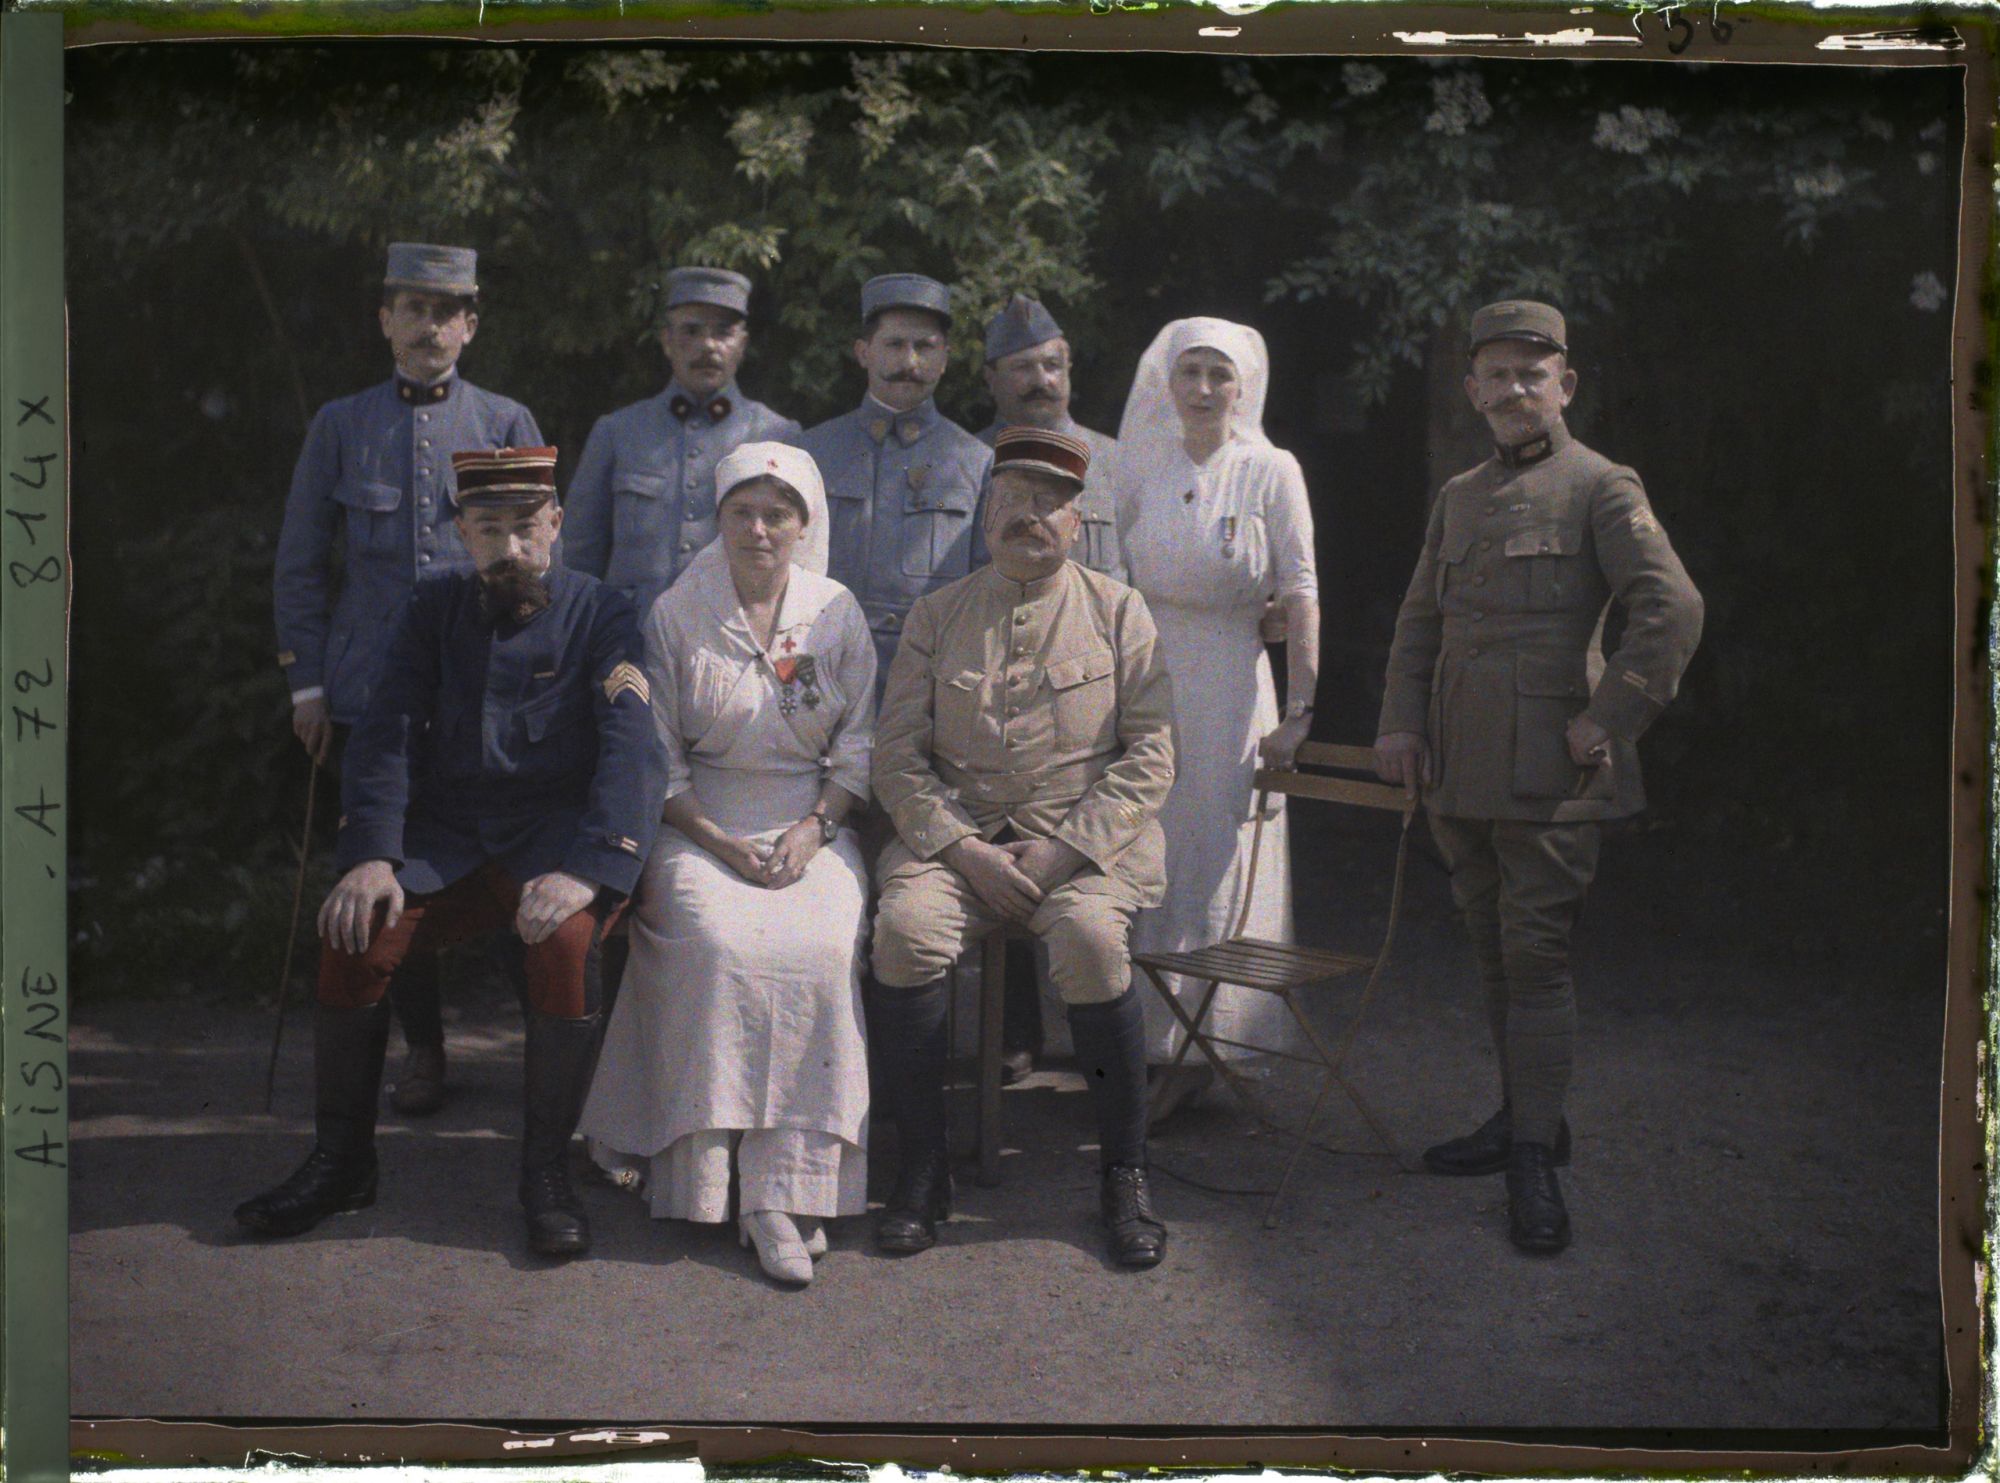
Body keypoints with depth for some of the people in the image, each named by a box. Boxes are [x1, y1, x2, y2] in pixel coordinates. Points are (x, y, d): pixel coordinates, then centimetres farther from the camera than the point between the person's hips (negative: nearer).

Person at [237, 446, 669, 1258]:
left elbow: (633, 752, -13)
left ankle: (547, 1170, -17)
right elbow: (386, 736, 3)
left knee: (566, 940, -34)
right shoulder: (434, 610, 11)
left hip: (556, 839, -3)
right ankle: (341, 1162, -3)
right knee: (353, 935, -21)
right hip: (447, 841, 3)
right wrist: (371, 855, -15)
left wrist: (585, 870, -29)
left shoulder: (600, 614, -1)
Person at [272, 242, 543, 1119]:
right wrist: (307, 683, 3)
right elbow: (299, 565, 10)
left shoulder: (506, 424, 8)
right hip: (371, 691, 1)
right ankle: (422, 1050, 18)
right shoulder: (340, 427, 9)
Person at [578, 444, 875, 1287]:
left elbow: (860, 747, 10)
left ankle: (785, 1194, -27)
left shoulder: (838, 614, 8)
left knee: (817, 949, -29)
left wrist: (814, 828, -8)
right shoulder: (676, 614, 4)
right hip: (700, 828, -1)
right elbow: (658, 758, 3)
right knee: (718, 943, -32)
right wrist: (720, 843, -11)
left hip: (811, 827, 1)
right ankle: (706, 1174, -24)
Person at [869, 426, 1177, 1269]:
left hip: (1087, 836, -1)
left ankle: (1124, 1175, -15)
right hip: (956, 832, 2)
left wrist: (1063, 849, -12)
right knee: (905, 929, -28)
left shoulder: (1118, 611, 7)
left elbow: (1150, 757, 0)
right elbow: (897, 756, 5)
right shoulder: (938, 615, 10)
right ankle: (922, 1171, -14)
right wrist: (963, 848, -11)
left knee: (1090, 938, -33)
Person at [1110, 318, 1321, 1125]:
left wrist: (1299, 709, -13)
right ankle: (1139, 1045, 15)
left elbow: (1300, 594, -5)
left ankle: (1197, 1050, 6)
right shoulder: (1143, 469, 8)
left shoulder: (1271, 472, 0)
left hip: (1226, 687, -3)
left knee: (1214, 866, -1)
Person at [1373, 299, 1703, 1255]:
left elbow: (1673, 611, -13)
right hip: (1458, 772, 7)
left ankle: (1534, 1160, 1)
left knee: (1535, 954, -6)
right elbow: (1418, 620, 20)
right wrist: (1400, 721, 8)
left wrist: (1607, 721, -15)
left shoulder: (1600, 489, -3)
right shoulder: (1458, 498, 17)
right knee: (1495, 952, 14)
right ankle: (1523, 1118, 27)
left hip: (1548, 775, -6)